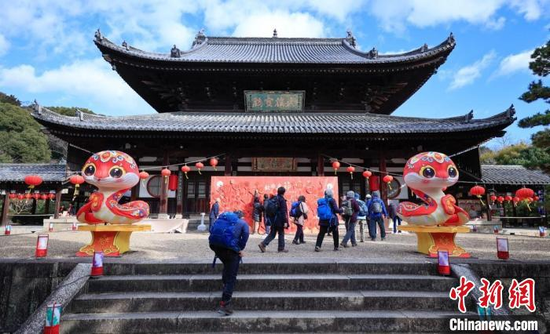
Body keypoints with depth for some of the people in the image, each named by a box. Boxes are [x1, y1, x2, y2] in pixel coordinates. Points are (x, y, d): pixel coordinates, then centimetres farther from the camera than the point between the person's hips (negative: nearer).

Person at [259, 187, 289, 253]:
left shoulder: (274, 199, 8)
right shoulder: (282, 200, -13)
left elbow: (268, 210, 12)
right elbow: (283, 212, -17)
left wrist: (271, 219, 19)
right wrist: (285, 221, -15)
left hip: (273, 220, 7)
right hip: (280, 220, -7)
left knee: (272, 233, 12)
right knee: (281, 234, 8)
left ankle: (263, 244, 0)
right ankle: (281, 248, 16)